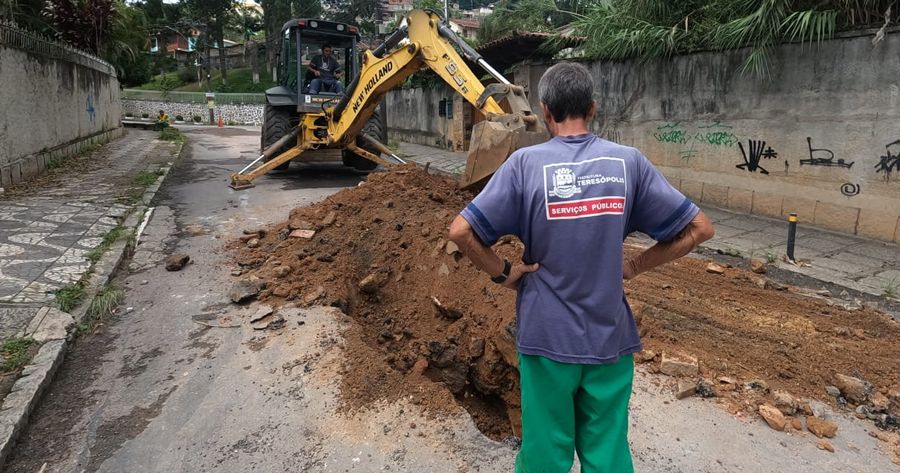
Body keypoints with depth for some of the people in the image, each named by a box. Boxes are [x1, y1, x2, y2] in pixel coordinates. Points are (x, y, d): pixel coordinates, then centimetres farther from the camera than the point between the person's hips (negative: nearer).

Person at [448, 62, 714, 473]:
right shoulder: (628, 161, -4)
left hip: (547, 337, -2)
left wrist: (502, 272, -3)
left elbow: (461, 231, -16)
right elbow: (698, 228, 0)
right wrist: (634, 266, 4)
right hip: (610, 338, 2)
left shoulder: (525, 163, -11)